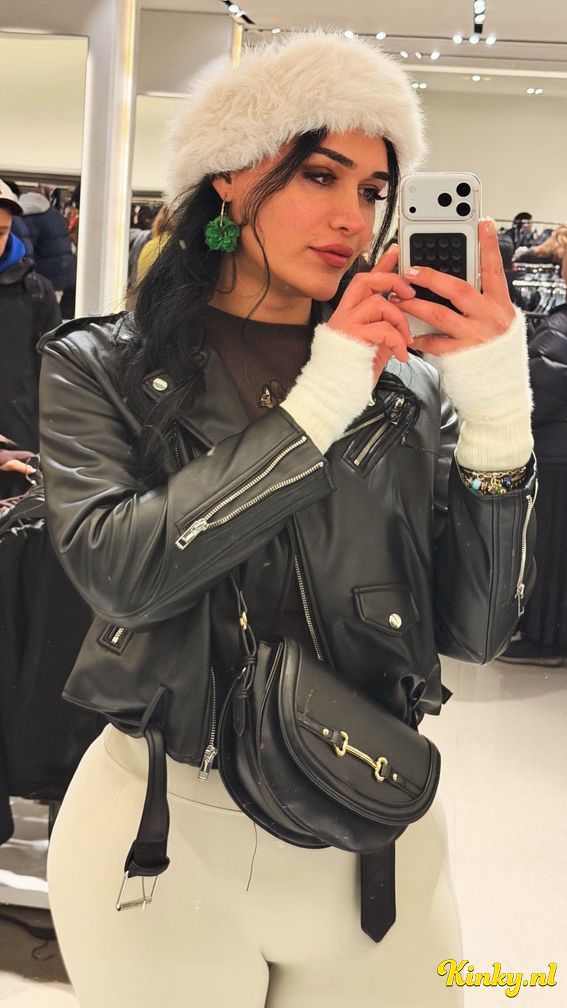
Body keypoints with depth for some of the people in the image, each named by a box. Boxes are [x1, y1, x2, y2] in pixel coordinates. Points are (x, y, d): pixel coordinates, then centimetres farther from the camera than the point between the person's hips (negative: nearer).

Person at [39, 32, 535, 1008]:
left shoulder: (406, 389, -1)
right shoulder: (102, 368, -5)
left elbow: (475, 629, -6)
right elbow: (118, 571, -21)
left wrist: (498, 414, -17)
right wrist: (317, 411, -20)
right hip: (162, 829, -1)